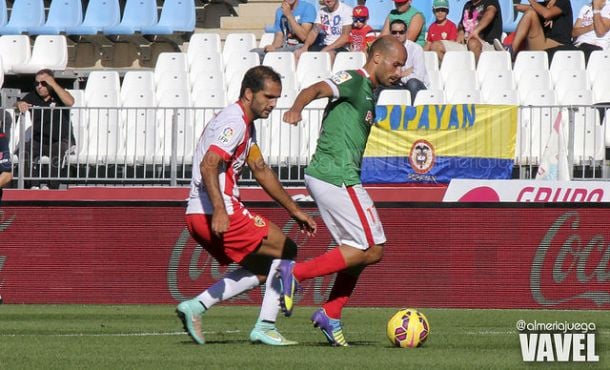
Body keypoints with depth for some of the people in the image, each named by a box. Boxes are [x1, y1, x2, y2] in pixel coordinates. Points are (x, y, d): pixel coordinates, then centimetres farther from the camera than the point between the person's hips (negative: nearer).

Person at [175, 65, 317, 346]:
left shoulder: (246, 125, 21)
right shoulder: (234, 122, -13)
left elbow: (261, 171, 29)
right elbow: (208, 165, -25)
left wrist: (294, 211, 31)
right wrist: (219, 211, -35)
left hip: (198, 216, 10)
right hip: (216, 213, -10)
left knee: (262, 269, 19)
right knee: (286, 250, 1)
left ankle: (196, 306, 7)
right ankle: (265, 327, -3)